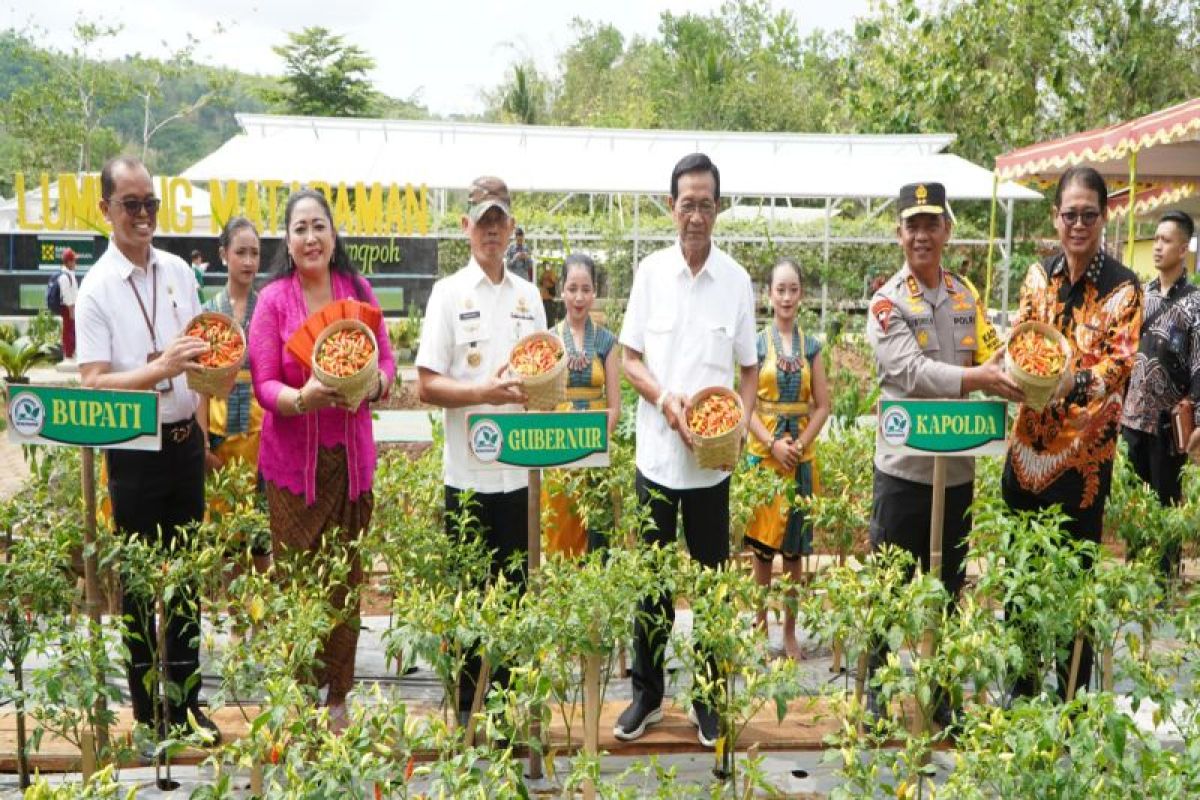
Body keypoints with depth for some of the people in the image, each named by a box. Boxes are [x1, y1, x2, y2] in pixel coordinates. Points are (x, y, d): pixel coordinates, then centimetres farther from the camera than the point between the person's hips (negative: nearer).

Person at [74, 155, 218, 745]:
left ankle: (187, 700, 27)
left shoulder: (179, 271, 5)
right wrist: (161, 369, -28)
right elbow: (93, 384, -16)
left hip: (185, 440, 5)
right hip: (134, 450, -5)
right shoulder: (96, 288, -10)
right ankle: (148, 710, 22)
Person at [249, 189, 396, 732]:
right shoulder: (273, 299, -4)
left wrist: (375, 383, -13)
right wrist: (302, 398, -25)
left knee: (346, 576, 8)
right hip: (292, 458, -2)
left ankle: (337, 696, 23)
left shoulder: (358, 290, 3)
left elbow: (387, 358, 9)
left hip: (350, 454, 2)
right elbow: (263, 384, -5)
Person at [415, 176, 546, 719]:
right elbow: (426, 385, -6)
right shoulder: (448, 293, -1)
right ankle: (467, 706, 18)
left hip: (520, 468, 4)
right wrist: (484, 393, -18)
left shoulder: (528, 295, 12)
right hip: (468, 471, -4)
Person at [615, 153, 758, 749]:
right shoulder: (650, 272, 1)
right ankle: (647, 693, 25)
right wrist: (664, 398, -13)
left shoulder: (737, 280, 0)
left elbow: (749, 368, 7)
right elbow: (629, 357, 5)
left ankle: (708, 699, 24)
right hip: (656, 452, 0)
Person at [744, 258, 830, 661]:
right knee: (762, 545, 3)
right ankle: (761, 626, 15)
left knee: (795, 548, 7)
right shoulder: (757, 343, 0)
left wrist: (800, 444, -9)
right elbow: (746, 404, -4)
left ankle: (790, 631, 17)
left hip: (801, 455, 2)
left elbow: (823, 406, 5)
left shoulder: (811, 346, 6)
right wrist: (773, 444, -14)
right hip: (763, 453, -2)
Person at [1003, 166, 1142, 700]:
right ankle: (1020, 691, 26)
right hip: (1030, 443, 4)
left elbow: (1120, 362, -13)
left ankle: (1072, 699, 19)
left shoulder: (1123, 287, -6)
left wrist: (1075, 381, -33)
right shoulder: (1040, 274, 7)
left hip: (1085, 448, -4)